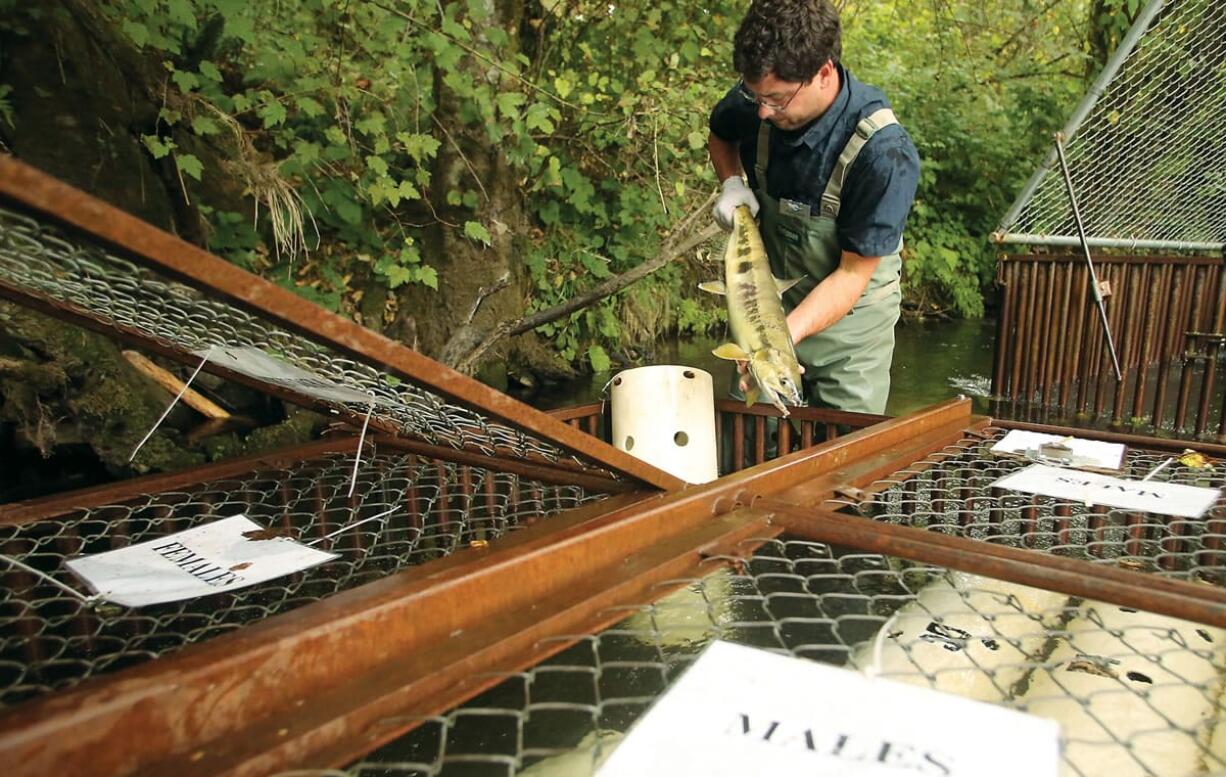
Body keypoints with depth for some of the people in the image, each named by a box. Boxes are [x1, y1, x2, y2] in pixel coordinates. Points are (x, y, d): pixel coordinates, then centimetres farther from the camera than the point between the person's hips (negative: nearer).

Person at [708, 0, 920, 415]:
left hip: (847, 315, -4)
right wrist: (731, 183, -8)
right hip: (768, 299, 5)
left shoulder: (884, 154, -30)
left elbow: (853, 273, -23)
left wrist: (785, 335, -34)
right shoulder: (753, 102, -14)